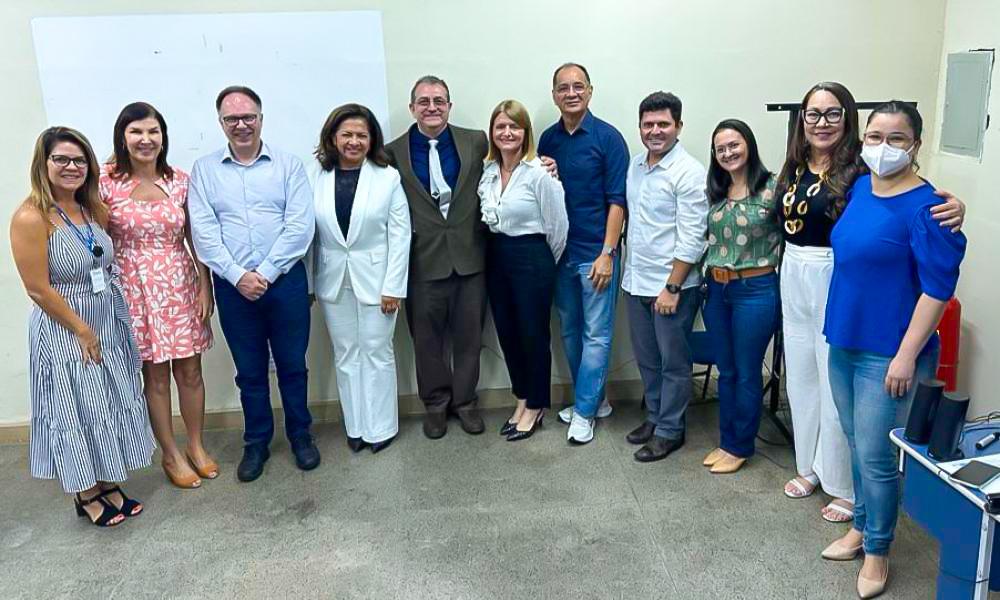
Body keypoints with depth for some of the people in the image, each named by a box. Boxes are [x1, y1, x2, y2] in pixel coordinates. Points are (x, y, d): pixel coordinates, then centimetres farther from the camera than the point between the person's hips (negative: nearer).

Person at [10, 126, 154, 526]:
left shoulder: (93, 209, 3)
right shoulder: (31, 218, -17)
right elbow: (38, 289, -18)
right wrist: (82, 331, -13)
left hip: (109, 325, 7)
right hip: (65, 332, -6)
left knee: (111, 406, 15)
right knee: (76, 413, 7)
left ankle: (109, 484, 31)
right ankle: (86, 496, 25)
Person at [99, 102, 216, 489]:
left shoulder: (180, 181, 2)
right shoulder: (106, 181, -6)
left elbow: (195, 239, 5)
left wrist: (205, 287, 0)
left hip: (181, 285, 2)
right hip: (135, 290, -2)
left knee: (189, 371, 10)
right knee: (155, 375, 9)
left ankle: (196, 446, 29)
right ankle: (171, 454, 25)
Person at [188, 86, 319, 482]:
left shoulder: (288, 165, 1)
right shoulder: (204, 170, 5)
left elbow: (300, 226, -8)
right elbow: (203, 232, -3)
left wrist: (266, 273, -13)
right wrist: (237, 276, -13)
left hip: (285, 281, -1)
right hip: (232, 286, 1)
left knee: (292, 365, 10)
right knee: (249, 370, 12)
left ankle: (301, 436, 27)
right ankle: (256, 443, 27)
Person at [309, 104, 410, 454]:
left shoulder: (388, 177, -6)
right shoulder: (316, 177, -2)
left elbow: (400, 234, -6)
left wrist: (393, 286, -10)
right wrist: (306, 284, -1)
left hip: (374, 277, -2)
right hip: (333, 280, 2)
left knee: (376, 352, 6)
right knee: (345, 355, 11)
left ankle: (381, 427, 20)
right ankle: (356, 426, 24)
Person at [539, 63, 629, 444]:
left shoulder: (608, 138, -7)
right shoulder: (548, 140, 7)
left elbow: (617, 200, -10)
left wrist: (607, 253, -14)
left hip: (595, 252, -5)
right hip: (559, 251, 6)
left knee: (596, 334, 1)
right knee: (570, 331, 13)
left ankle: (584, 410, 11)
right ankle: (595, 399, 28)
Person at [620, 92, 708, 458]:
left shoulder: (689, 172, -14)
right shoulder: (635, 165, 8)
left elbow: (692, 239, -17)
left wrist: (672, 287, -18)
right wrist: (627, 269, 14)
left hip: (672, 285, -7)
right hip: (636, 282, 7)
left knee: (673, 362, 7)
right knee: (646, 359, 18)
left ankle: (669, 431, 20)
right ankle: (654, 416, 35)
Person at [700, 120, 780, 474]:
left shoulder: (772, 187, -9)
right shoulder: (713, 192, 8)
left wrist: (781, 278, -12)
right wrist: (708, 279, 10)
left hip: (756, 290, -5)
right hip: (716, 290, 6)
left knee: (746, 374, 7)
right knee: (725, 372, 15)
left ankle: (740, 447, 22)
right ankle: (726, 441, 29)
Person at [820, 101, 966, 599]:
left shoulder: (924, 207, -16)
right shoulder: (859, 188, 5)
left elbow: (938, 288, -17)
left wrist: (906, 356, -18)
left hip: (886, 353, -7)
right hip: (843, 341, 7)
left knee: (875, 456, 2)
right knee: (856, 444, 19)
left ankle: (877, 551, 22)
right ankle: (861, 526, 37)